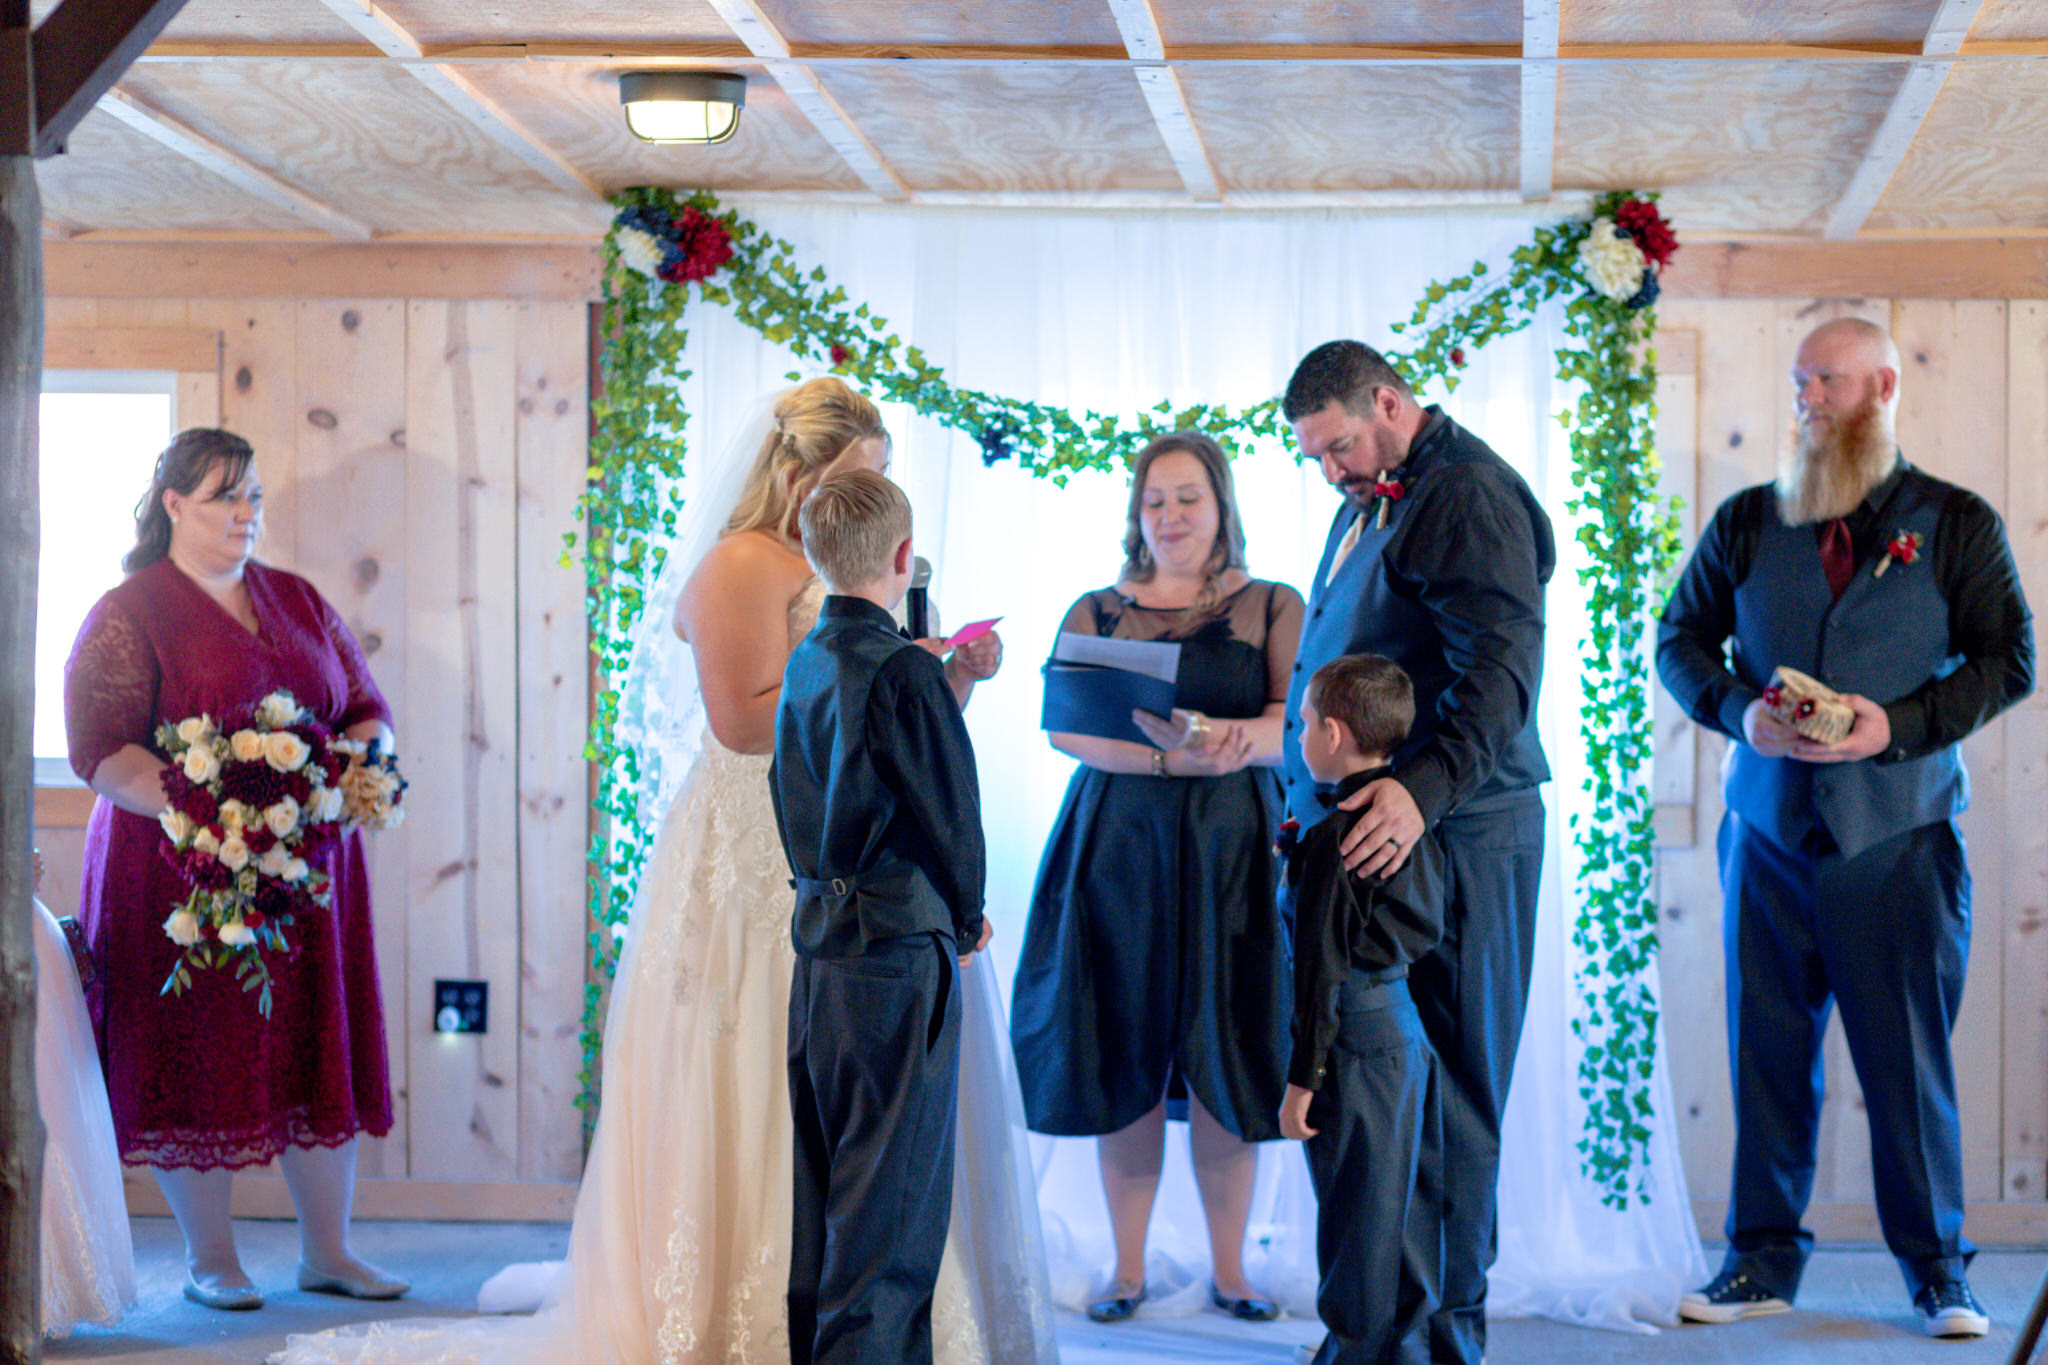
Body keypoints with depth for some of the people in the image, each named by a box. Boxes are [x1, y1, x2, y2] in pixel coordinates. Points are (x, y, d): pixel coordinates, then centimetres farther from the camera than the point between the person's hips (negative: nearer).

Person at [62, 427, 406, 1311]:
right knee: (194, 1064, 1)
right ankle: (209, 1260, 13)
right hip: (178, 874, -5)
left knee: (318, 1051, 6)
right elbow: (100, 752, -13)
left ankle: (327, 1250, 16)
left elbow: (368, 711, 16)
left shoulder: (298, 602, 14)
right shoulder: (128, 616, -4)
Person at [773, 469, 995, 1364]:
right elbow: (950, 815, -11)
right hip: (897, 951, -8)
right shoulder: (903, 671, -15)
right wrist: (966, 919, 6)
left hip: (818, 943, 8)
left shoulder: (803, 665, 9)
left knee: (828, 1174, 15)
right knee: (892, 1188, -3)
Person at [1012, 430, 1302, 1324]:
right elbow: (1064, 726, -3)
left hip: (1230, 847, -1)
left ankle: (1229, 1269, 9)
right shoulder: (1096, 612, 10)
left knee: (1221, 1055, -1)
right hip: (1116, 843, 1)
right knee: (1123, 1054, 1)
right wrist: (1172, 757, -18)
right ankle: (1127, 1268, 10)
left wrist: (1223, 737, -25)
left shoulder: (1272, 606, 7)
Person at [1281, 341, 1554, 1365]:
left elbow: (1501, 669, -22)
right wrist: (1310, 787, 21)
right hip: (1364, 828, 9)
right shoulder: (1372, 501, 21)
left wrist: (1422, 789, -33)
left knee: (1443, 1083, -4)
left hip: (1453, 836, -9)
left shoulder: (1471, 496, -11)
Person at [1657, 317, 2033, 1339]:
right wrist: (1738, 709, -7)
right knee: (1766, 1051, 4)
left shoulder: (1956, 524, 3)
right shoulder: (1746, 522, 10)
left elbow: (2008, 660, 1)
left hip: (1899, 832, -2)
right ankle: (1762, 1261, 14)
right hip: (1770, 826, 2)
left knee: (1909, 1059, 0)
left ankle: (1937, 1268, 11)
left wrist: (1899, 724, -13)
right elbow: (1680, 640, 13)